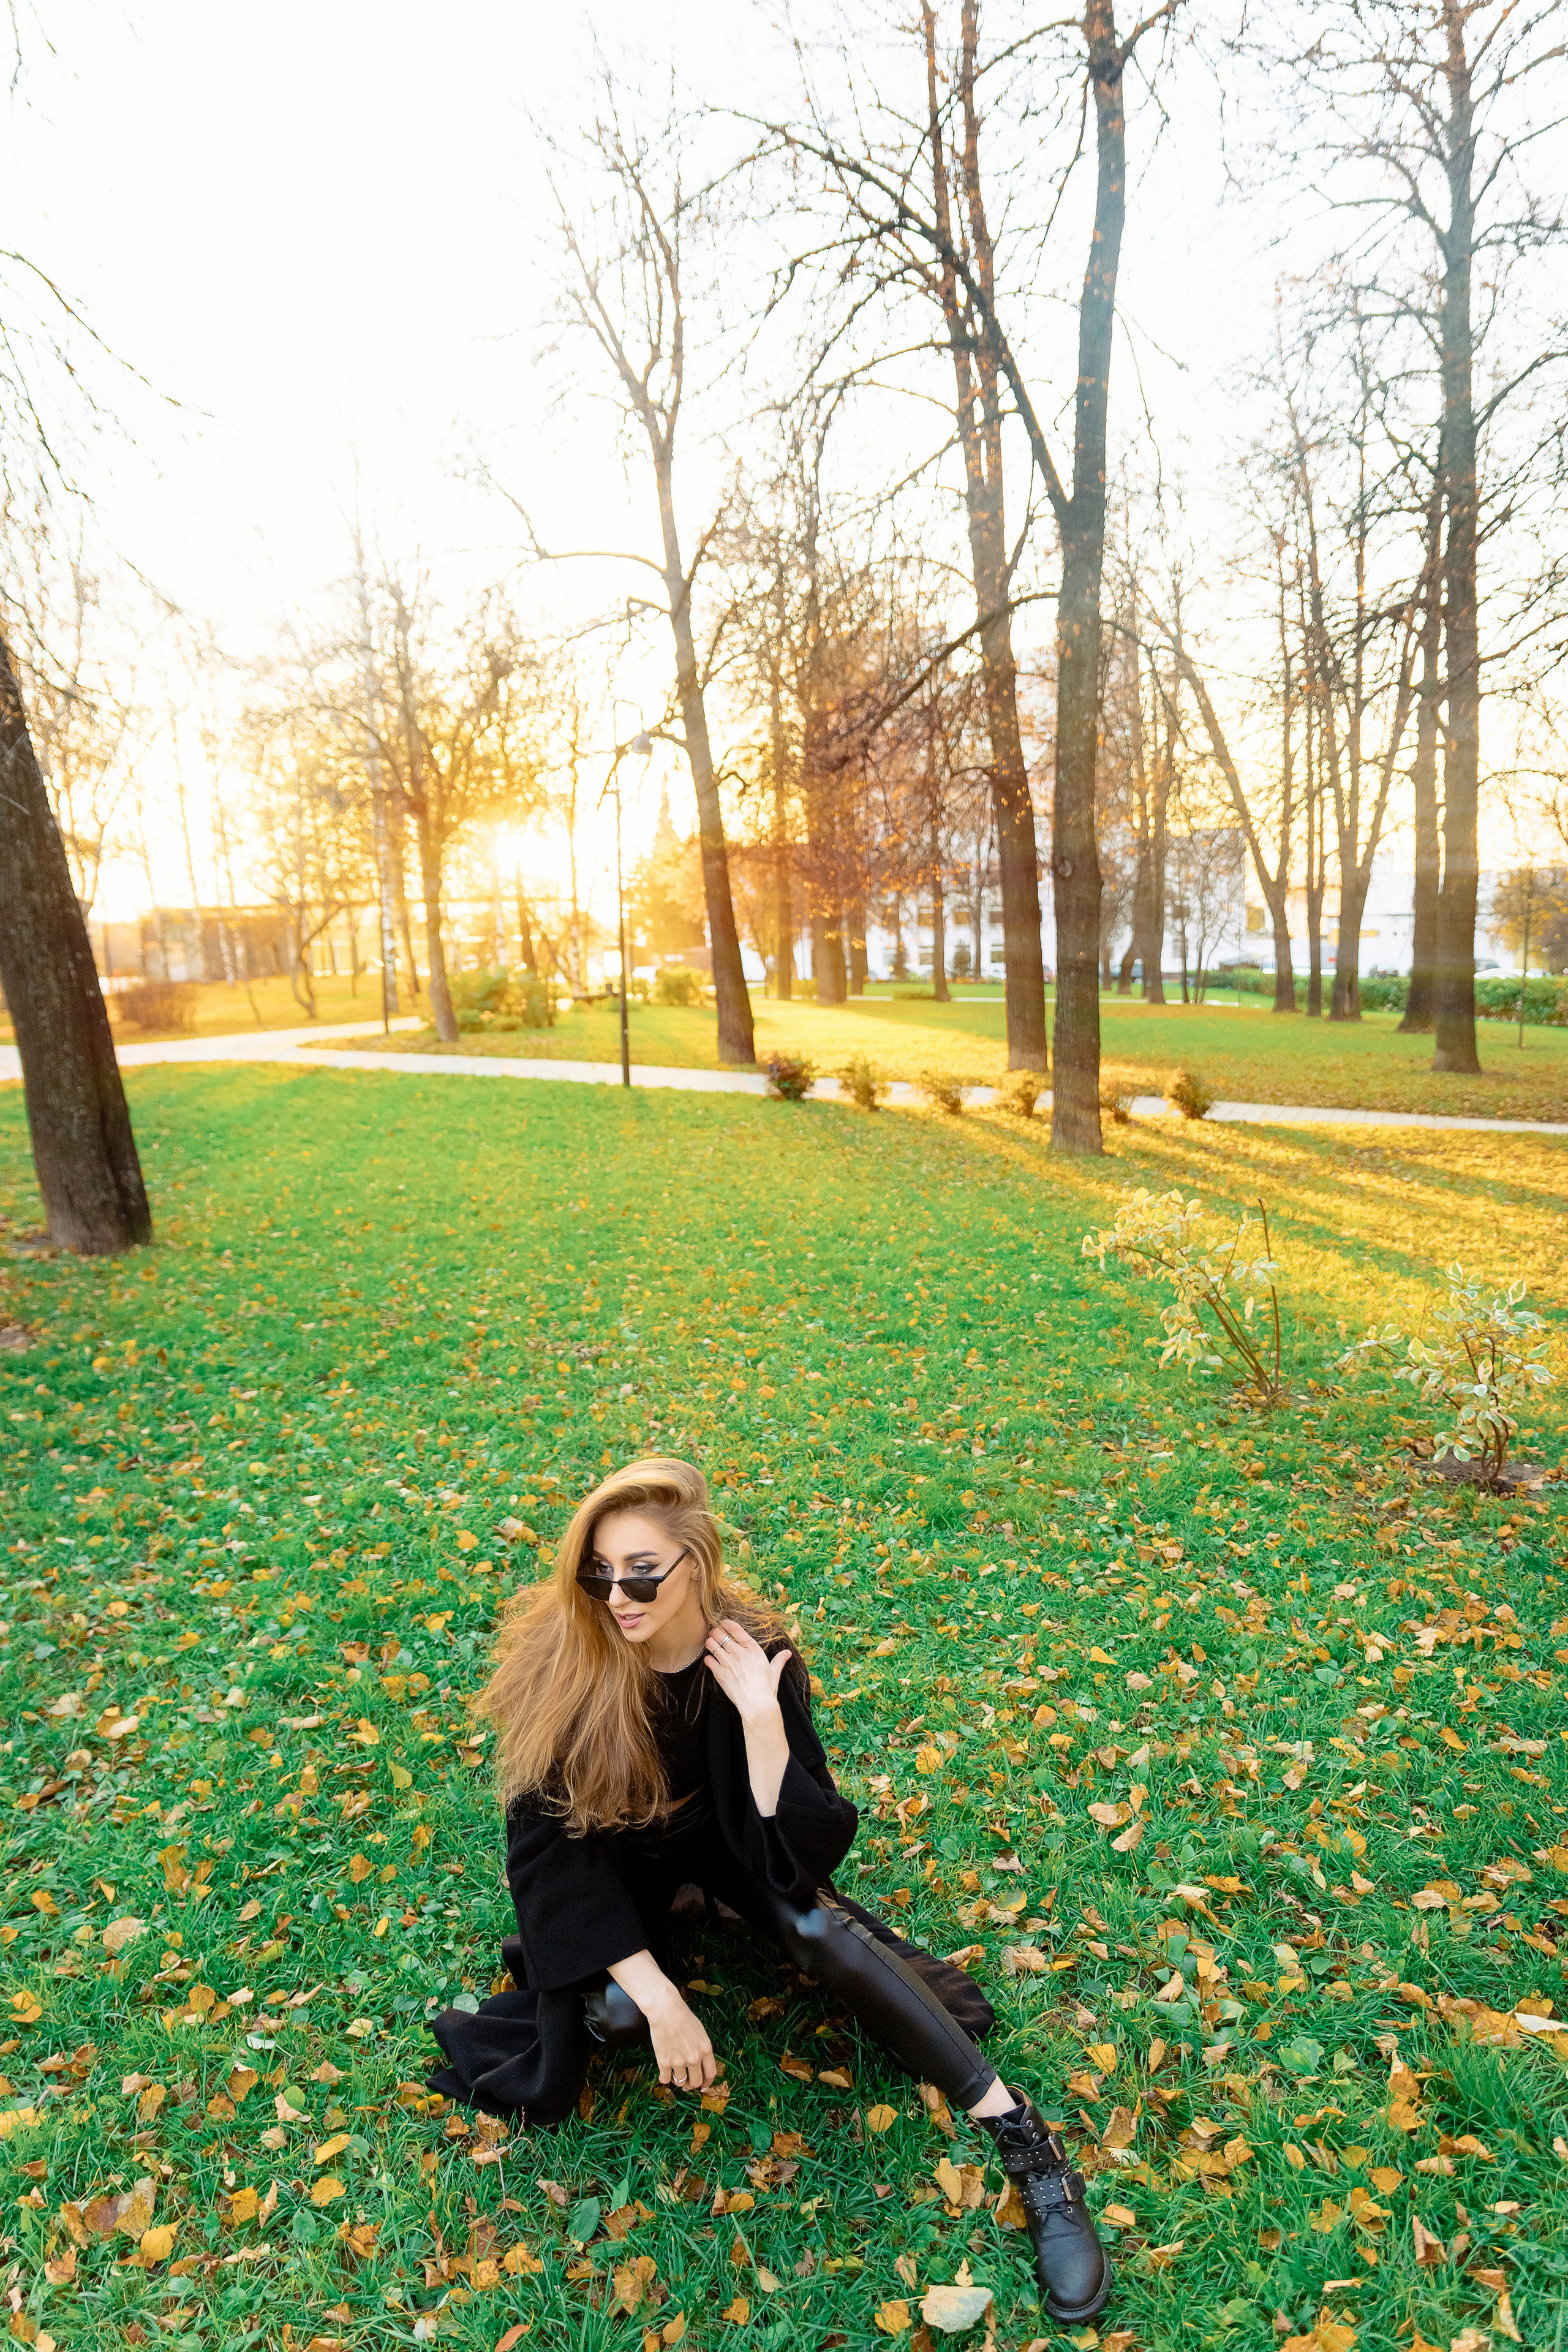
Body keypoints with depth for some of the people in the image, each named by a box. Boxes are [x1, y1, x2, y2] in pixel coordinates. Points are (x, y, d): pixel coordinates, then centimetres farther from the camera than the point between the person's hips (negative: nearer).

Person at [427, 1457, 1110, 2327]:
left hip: (718, 1832, 0)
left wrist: (759, 1713, -39)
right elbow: (552, 1847, -23)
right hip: (613, 1857, 0)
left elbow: (802, 1846, -24)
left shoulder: (756, 1654, -25)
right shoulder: (560, 1661, -28)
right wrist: (658, 1995, -29)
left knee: (820, 1930, -28)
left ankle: (1023, 2138, -18)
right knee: (616, 2010, -28)